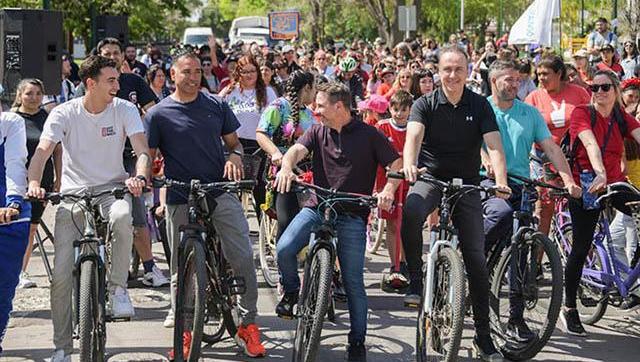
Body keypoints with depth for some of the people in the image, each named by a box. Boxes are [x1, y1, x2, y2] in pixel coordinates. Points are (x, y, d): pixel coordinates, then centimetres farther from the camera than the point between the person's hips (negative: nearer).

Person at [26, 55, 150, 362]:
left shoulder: (124, 110, -3)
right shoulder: (64, 113, -6)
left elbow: (142, 151, -12)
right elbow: (42, 151, -17)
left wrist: (139, 177, -35)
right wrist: (34, 183, -37)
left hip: (112, 189, 0)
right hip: (73, 194, 0)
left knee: (122, 217, -39)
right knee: (61, 275, -7)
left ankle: (117, 289, -19)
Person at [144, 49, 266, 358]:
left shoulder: (217, 106, 10)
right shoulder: (158, 114, 3)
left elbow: (233, 141, 17)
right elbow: (148, 156, 4)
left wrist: (235, 157, -5)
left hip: (220, 191, 1)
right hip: (180, 200, -1)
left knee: (243, 257, -8)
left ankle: (247, 325, 1)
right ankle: (183, 330, 18)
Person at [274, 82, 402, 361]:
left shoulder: (368, 135, 1)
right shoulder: (317, 132, 9)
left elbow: (397, 164, 0)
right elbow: (297, 150, -8)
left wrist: (388, 189, -19)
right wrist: (287, 167, -31)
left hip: (352, 215, -2)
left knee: (353, 280, -1)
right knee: (284, 248, -21)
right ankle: (291, 292, 8)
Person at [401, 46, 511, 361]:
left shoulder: (480, 105, -1)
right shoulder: (425, 104, -3)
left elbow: (493, 145, -12)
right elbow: (413, 136, -21)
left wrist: (500, 181, -30)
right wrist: (409, 165, -43)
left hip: (468, 182, 1)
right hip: (431, 178, -1)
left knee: (476, 257, -1)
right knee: (410, 213, -36)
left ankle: (483, 335, 9)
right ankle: (416, 282, -16)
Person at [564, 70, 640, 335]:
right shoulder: (582, 113, -7)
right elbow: (591, 145, -24)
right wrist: (600, 174, -40)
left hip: (615, 184, 4)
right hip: (586, 186, -4)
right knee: (581, 248, -2)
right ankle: (569, 310, 12)